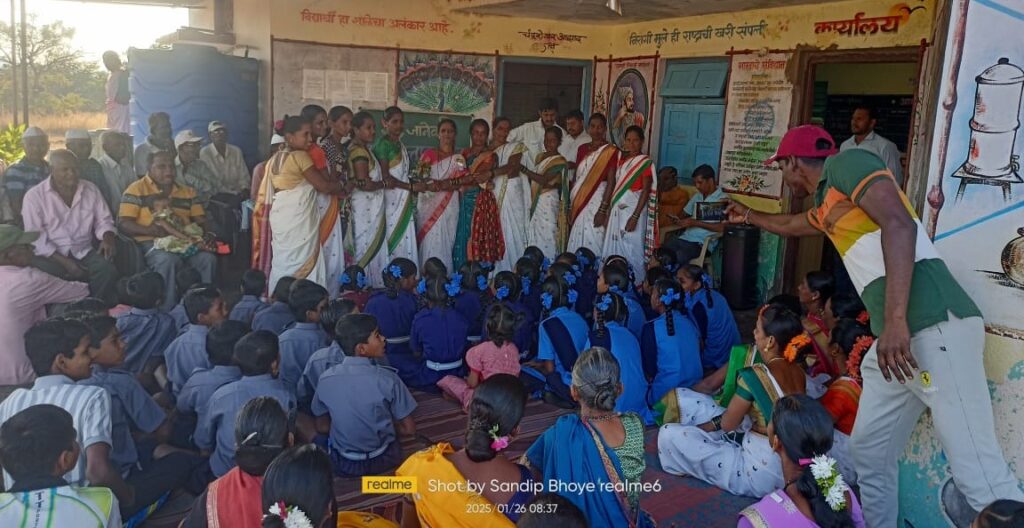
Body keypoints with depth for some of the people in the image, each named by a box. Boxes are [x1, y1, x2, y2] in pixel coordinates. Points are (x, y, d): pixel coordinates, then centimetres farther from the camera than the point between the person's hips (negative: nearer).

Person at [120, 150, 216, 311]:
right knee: (168, 260, -37)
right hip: (151, 242, -4)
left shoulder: (187, 192, 21)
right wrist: (150, 230, -22)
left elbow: (201, 221, 19)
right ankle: (166, 310, -27)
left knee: (208, 258, -26)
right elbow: (124, 224, -3)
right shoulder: (137, 190, 6)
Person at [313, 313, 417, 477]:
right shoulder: (387, 379, -19)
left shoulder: (326, 379, -10)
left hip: (342, 465, 1)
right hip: (382, 461, -1)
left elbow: (322, 428, 2)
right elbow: (408, 429, -11)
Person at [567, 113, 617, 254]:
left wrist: (603, 210, -16)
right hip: (579, 203, 5)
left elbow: (611, 182, -11)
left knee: (593, 241, -5)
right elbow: (576, 178, 12)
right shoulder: (582, 149, 11)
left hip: (597, 202, -5)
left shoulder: (611, 151, -6)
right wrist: (571, 205, 8)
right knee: (577, 242, 8)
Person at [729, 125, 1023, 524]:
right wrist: (747, 216, 68)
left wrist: (895, 320, -25)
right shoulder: (827, 202, 26)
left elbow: (899, 224, -17)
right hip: (900, 336, 10)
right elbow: (789, 226, 50)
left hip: (934, 326, -10)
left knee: (980, 475, -13)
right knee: (868, 452, 16)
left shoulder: (846, 163, -1)